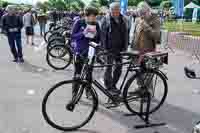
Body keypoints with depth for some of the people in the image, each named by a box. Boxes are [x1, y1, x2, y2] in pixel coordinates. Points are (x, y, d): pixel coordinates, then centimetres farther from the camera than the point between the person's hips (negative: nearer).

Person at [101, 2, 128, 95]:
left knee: (118, 68, 9)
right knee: (109, 68, 1)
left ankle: (113, 85, 25)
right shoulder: (105, 20, -7)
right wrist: (104, 47, -11)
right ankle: (108, 87, 12)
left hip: (120, 49, 5)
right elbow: (103, 35, -7)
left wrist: (125, 47, 7)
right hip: (109, 49, -4)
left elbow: (126, 34, 11)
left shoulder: (123, 20, 6)